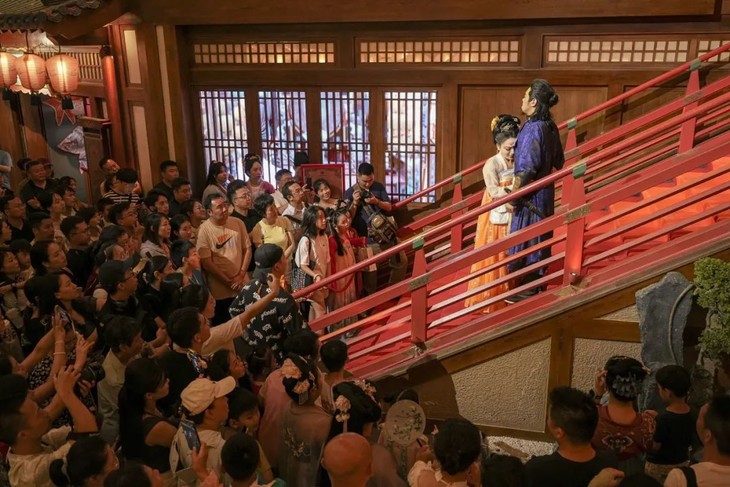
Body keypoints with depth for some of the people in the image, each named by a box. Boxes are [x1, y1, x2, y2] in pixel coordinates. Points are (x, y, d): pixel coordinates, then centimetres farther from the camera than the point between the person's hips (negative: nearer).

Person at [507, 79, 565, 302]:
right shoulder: (550, 127, 6)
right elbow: (559, 161, 15)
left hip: (531, 192, -9)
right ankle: (538, 283, 28)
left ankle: (528, 289, 9)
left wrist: (512, 196, -18)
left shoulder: (532, 128, -20)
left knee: (525, 240, 1)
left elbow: (526, 169, -23)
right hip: (545, 191, 9)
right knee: (539, 238, 17)